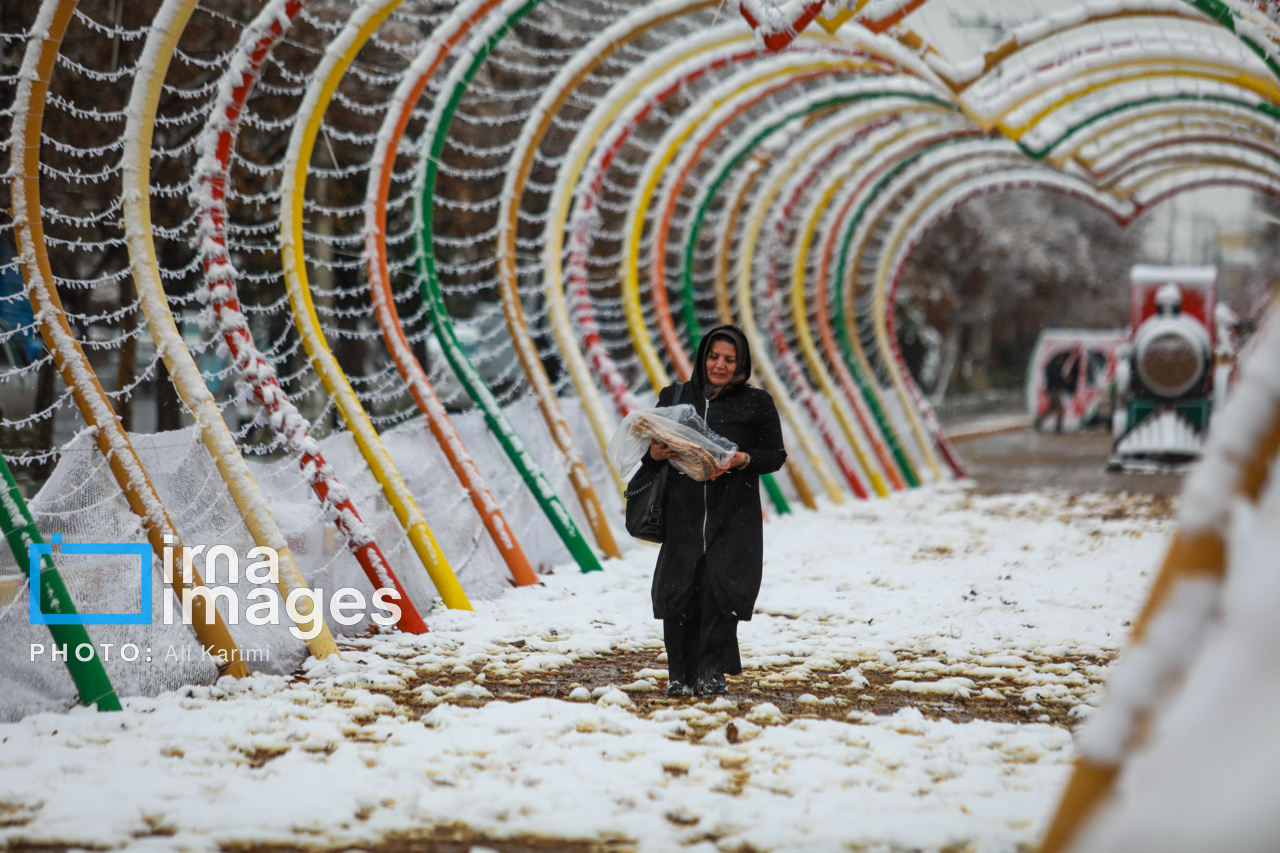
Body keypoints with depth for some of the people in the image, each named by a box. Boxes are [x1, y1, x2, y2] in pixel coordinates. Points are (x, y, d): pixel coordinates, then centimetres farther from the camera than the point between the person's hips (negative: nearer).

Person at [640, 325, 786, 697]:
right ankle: (680, 675, 5)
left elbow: (776, 455, 8)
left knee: (719, 585, -13)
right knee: (679, 590, -5)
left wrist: (744, 460, -11)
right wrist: (653, 454, -5)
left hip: (735, 515, -2)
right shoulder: (675, 397, 14)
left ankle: (712, 672, -5)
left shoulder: (757, 403, 9)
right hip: (683, 509, 2)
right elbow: (650, 446, 19)